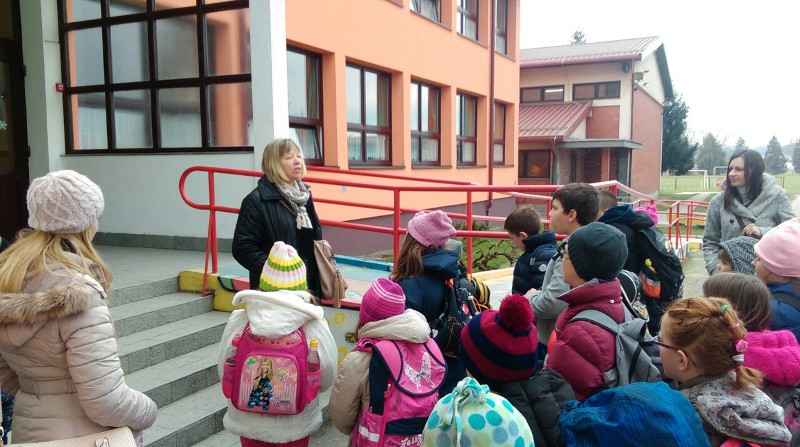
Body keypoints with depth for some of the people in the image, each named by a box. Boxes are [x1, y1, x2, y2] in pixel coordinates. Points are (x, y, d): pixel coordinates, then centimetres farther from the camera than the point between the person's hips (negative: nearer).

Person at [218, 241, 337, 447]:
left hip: (249, 422, 1)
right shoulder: (314, 325, -21)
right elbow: (326, 379, -11)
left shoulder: (238, 321, -17)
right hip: (296, 425, -1)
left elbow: (224, 371, -5)